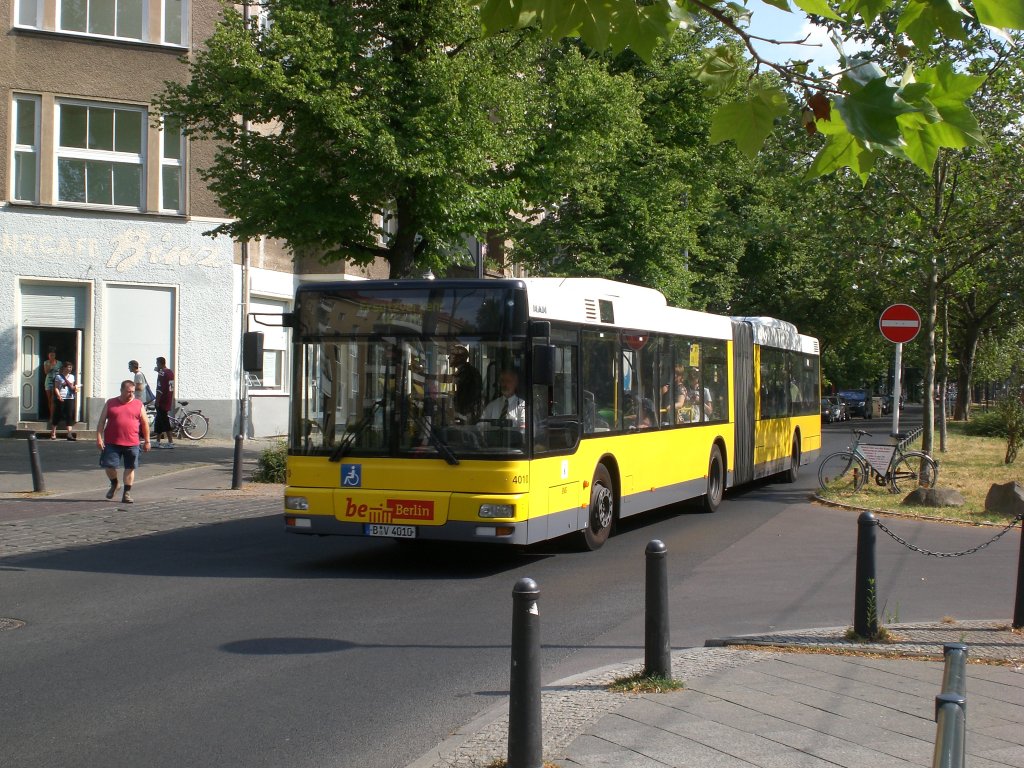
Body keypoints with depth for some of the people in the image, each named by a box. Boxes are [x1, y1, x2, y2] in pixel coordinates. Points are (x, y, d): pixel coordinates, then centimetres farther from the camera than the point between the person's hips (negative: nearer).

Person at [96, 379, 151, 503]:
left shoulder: (138, 404, 7)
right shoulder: (110, 403, 6)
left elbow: (145, 423, 10)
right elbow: (101, 422, 5)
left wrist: (147, 441, 9)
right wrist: (99, 438, -5)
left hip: (132, 444, 0)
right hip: (112, 443, 0)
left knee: (130, 468, 4)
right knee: (109, 465, -3)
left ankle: (127, 493, 13)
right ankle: (114, 484, 26)